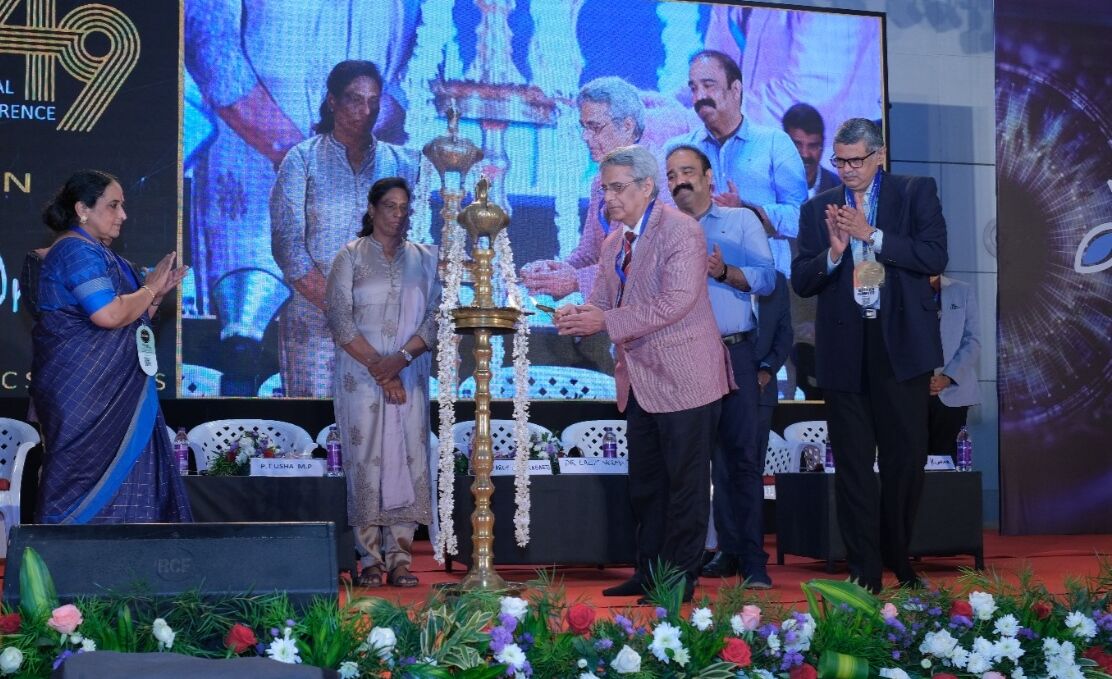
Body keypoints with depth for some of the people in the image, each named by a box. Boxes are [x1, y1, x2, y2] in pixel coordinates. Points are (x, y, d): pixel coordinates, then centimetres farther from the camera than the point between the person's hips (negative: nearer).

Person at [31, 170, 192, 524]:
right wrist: (149, 289, -9)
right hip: (83, 391, -10)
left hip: (111, 390, 10)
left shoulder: (98, 253, 19)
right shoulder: (78, 250, -12)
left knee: (124, 478, 6)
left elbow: (132, 320, 23)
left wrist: (158, 293, 8)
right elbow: (109, 314, -25)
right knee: (87, 480, -7)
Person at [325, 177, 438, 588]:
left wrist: (400, 359, -12)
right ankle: (370, 559, 0)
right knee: (364, 458, -5)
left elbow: (435, 317, 3)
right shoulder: (350, 257, 4)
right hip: (360, 375, -2)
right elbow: (339, 318, -5)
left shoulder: (424, 259, 11)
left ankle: (400, 557, 1)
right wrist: (378, 367, -11)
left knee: (409, 458, -3)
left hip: (409, 376, 2)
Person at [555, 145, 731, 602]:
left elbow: (676, 302, -23)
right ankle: (649, 572, 24)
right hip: (641, 382, 8)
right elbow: (602, 301, 12)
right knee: (645, 484, 14)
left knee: (685, 484, 0)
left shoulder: (681, 231, -13)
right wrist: (579, 316, -12)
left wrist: (607, 321, -25)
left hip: (683, 378, -8)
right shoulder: (614, 242, 13)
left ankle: (680, 579, 8)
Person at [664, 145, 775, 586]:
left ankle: (752, 559, -5)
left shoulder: (741, 221, 9)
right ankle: (728, 550, 12)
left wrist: (724, 272, -16)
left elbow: (766, 279, -1)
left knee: (742, 452, -7)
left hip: (733, 353, -3)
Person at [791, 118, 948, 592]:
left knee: (905, 457, 5)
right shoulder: (818, 209, 8)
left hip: (902, 343, -1)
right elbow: (801, 282, 4)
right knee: (853, 465, 4)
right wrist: (833, 252, -14)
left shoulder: (917, 193, 4)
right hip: (845, 349, 1)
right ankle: (864, 574, 10)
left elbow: (934, 256, -9)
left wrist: (871, 234, -14)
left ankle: (898, 558, 25)